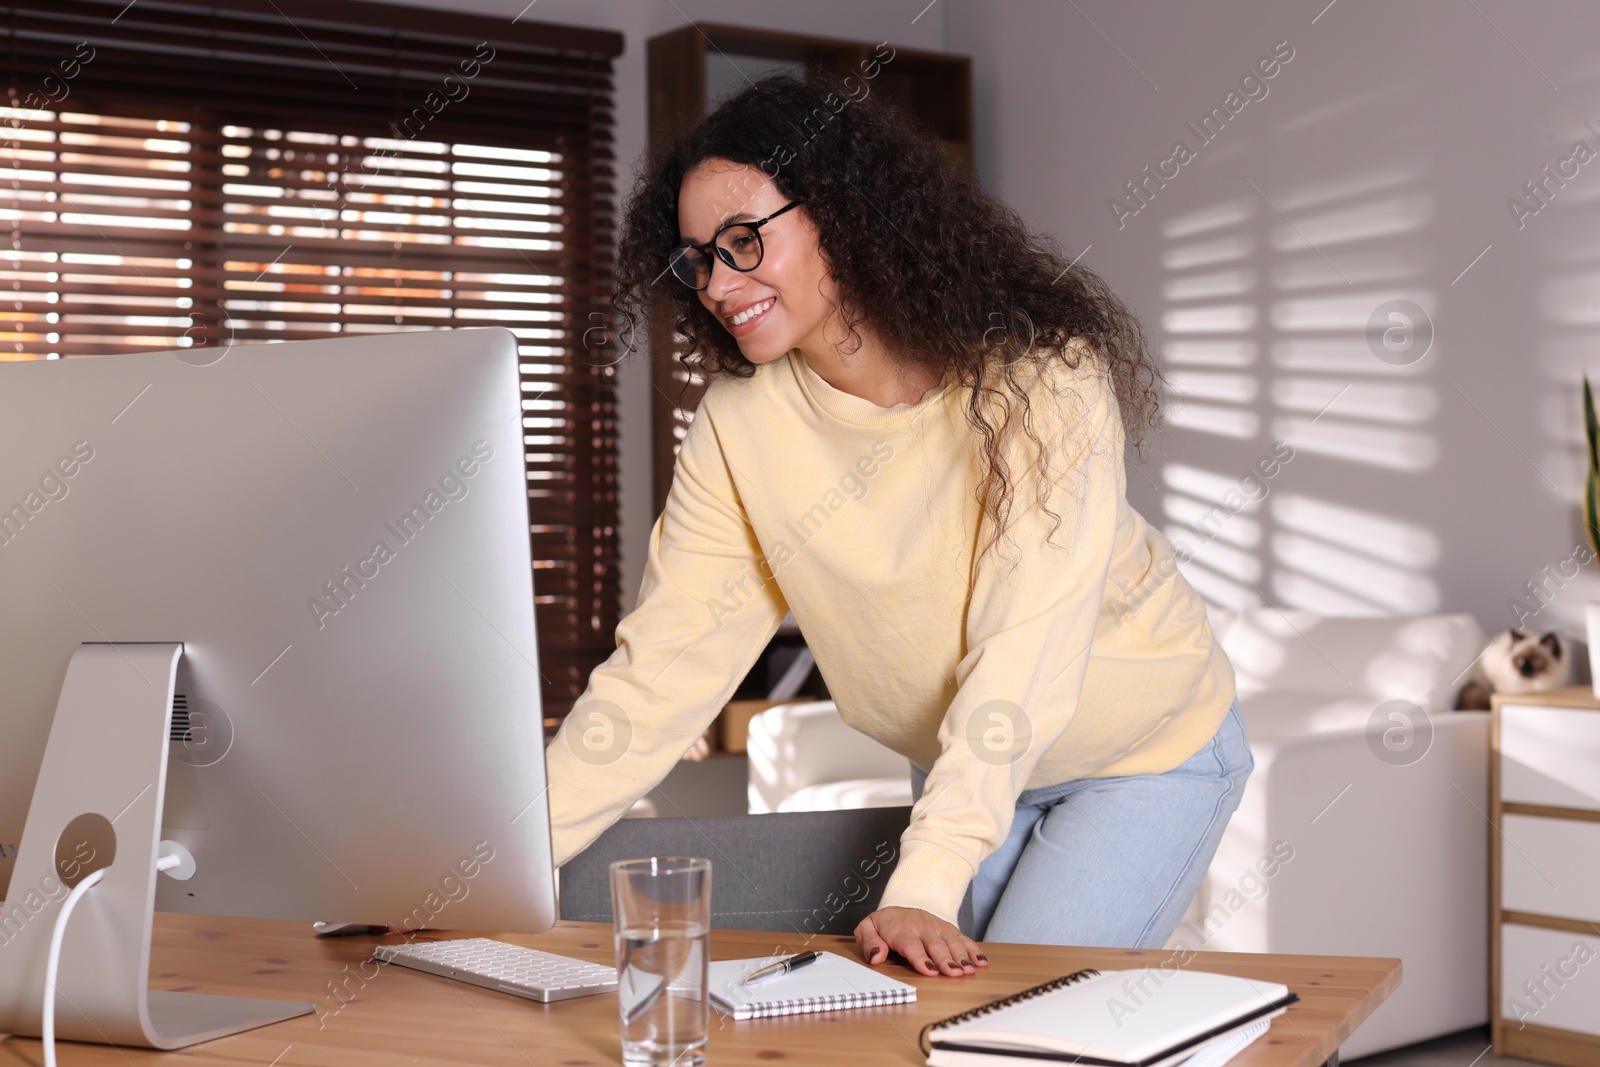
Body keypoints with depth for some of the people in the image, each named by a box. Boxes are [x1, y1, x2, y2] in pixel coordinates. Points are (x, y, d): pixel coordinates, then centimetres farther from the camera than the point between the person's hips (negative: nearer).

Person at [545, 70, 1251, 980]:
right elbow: (662, 666, -16)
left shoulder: (1038, 375, -29)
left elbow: (1024, 651, -36)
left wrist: (925, 887, -45)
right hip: (960, 770, 5)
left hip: (1147, 753, -4)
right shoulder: (738, 426, -15)